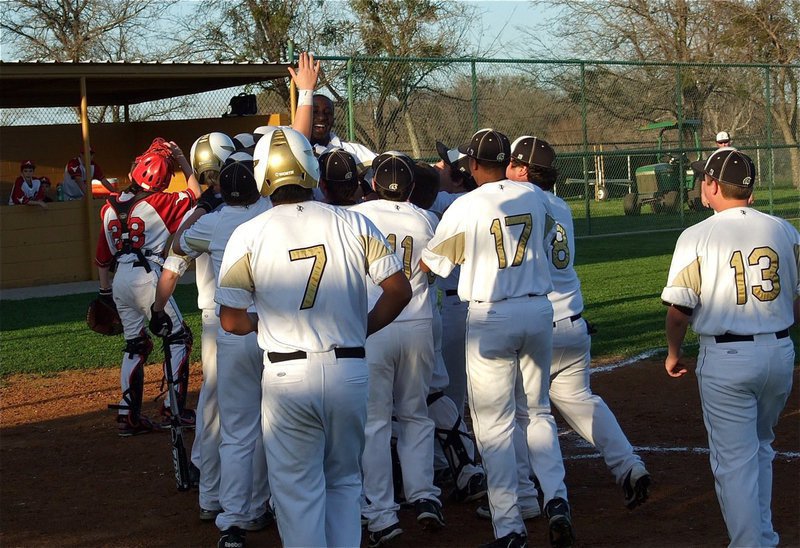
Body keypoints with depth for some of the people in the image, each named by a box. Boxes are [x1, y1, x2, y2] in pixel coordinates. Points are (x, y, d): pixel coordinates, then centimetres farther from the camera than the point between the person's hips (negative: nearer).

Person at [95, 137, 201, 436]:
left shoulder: (111, 207, 9)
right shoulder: (159, 203, -8)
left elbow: (103, 255, 15)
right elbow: (195, 197, 5)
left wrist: (105, 291, 23)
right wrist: (186, 167, 12)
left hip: (120, 280, 6)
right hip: (147, 277, -6)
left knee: (135, 344, 16)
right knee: (178, 338, 7)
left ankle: (128, 414, 13)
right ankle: (174, 406, 1)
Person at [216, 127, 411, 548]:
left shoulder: (248, 235, -4)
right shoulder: (354, 224, -1)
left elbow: (231, 320, -3)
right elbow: (399, 290, -3)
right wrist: (362, 328, 10)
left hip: (287, 374, -2)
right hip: (350, 370, 2)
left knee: (298, 489, 8)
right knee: (344, 481, 19)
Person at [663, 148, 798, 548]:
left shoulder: (697, 236, -9)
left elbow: (679, 308, -9)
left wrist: (673, 352, 8)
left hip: (725, 358, -5)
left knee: (734, 458, 2)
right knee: (760, 448, 23)